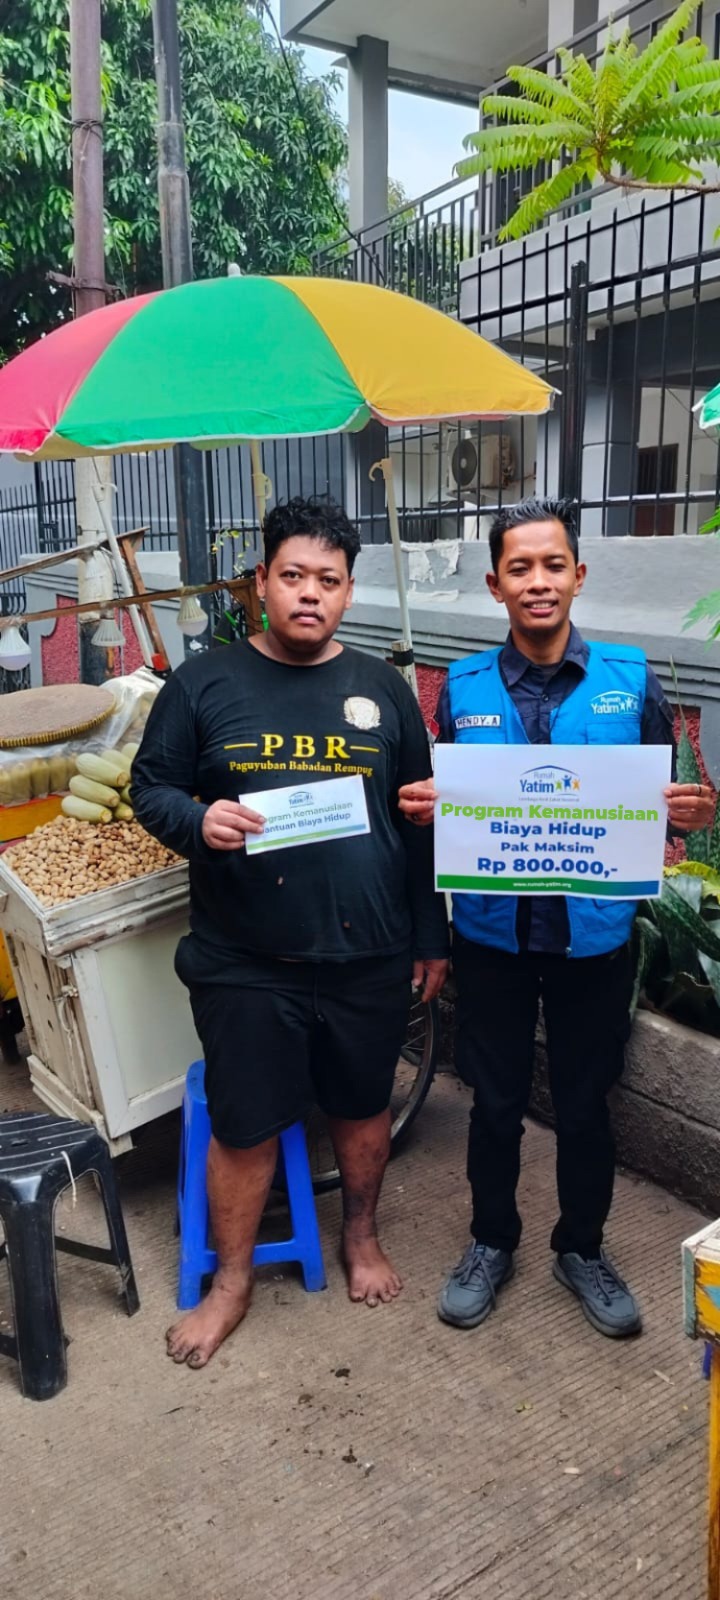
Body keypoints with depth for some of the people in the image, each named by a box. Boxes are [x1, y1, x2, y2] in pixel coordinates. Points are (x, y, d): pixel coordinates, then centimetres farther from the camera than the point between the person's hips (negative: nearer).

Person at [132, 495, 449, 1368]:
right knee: (244, 1125, 9)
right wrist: (197, 820, -20)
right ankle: (232, 1280, 34)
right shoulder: (205, 682, -3)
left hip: (368, 958, 2)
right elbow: (149, 787, 3)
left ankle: (360, 1234, 46)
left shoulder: (382, 689, 4)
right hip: (245, 962, -2)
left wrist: (431, 937, 9)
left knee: (364, 1105, 19)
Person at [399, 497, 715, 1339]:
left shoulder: (629, 677, -3)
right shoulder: (463, 687, -2)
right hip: (493, 933, 0)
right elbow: (445, 805, 5)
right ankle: (491, 1242, 39)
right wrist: (421, 807, -17)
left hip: (594, 935, 0)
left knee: (585, 1105, 16)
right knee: (495, 1102, 15)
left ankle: (582, 1247, 40)